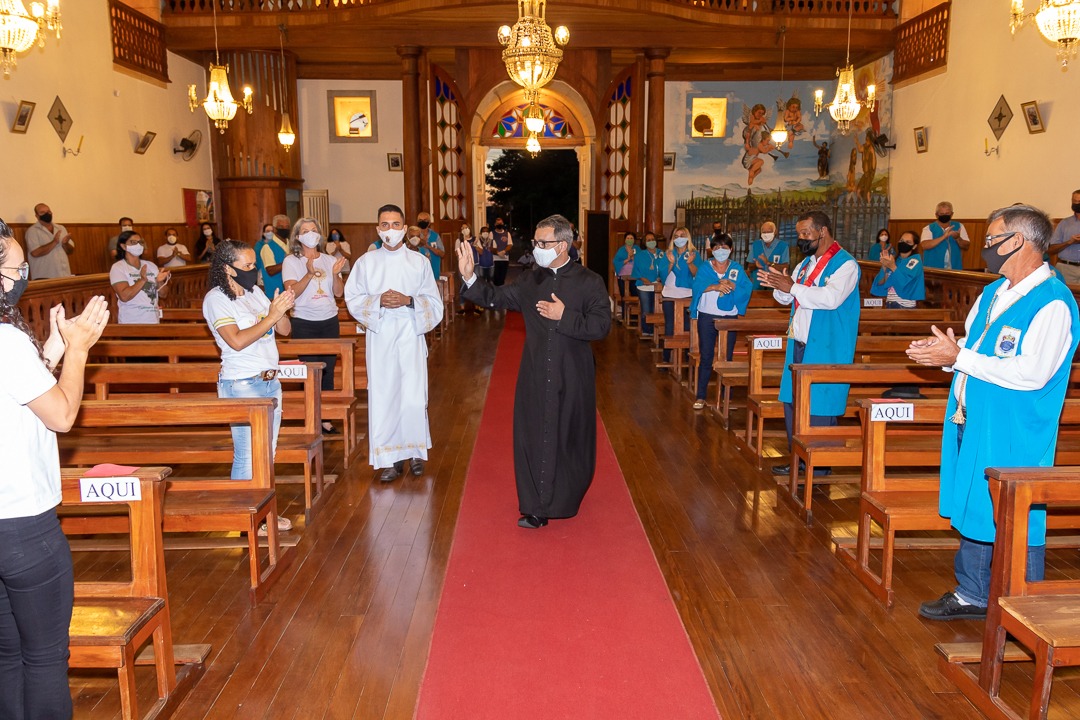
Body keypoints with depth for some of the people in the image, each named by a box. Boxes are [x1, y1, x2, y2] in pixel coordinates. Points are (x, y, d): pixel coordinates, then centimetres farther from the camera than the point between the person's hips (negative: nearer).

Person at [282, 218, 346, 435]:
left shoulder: (329, 260, 8)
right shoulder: (291, 261, -2)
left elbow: (339, 293, 3)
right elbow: (292, 292, -14)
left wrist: (335, 275, -16)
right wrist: (310, 274, -27)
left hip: (329, 321, 3)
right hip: (304, 322, -3)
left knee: (328, 370, 5)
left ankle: (326, 417, 12)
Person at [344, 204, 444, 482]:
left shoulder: (419, 261, 6)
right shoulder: (366, 262, 7)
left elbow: (434, 302, 4)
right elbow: (353, 299, 4)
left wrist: (409, 300, -14)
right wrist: (378, 301, -14)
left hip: (411, 336, 0)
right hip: (379, 337, 1)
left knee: (414, 397, -4)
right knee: (383, 397, 0)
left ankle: (415, 452, 14)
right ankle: (389, 457, 9)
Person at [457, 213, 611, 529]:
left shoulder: (590, 282, -5)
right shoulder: (530, 280, 8)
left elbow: (602, 325, -11)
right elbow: (496, 297, 6)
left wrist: (564, 316, -18)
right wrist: (469, 278, -8)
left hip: (573, 378, -3)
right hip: (535, 376, 3)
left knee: (569, 439, 9)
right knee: (532, 437, 3)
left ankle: (566, 499, 28)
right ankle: (535, 507, 12)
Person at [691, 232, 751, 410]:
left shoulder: (737, 268, 7)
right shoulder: (705, 267, 6)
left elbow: (747, 288, -5)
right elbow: (698, 285, -11)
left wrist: (731, 285, -22)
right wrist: (715, 286, -26)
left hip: (729, 317, 1)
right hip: (707, 317, -1)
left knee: (727, 357, 5)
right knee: (706, 357, 2)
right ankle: (700, 396, 7)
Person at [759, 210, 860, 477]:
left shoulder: (845, 264, -11)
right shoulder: (806, 263, 15)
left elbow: (832, 297, -27)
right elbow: (787, 298, 18)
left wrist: (792, 287, -25)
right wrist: (778, 286, -4)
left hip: (825, 350, -8)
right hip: (799, 345, 8)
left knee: (819, 409, -3)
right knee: (793, 402, 13)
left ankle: (819, 469, 8)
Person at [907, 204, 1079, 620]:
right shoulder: (992, 293, 12)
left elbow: (1032, 372, -25)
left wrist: (958, 357, -23)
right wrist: (939, 352, -3)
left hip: (1014, 435, -9)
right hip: (973, 425, 9)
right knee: (973, 509, 18)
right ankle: (972, 595, 33)